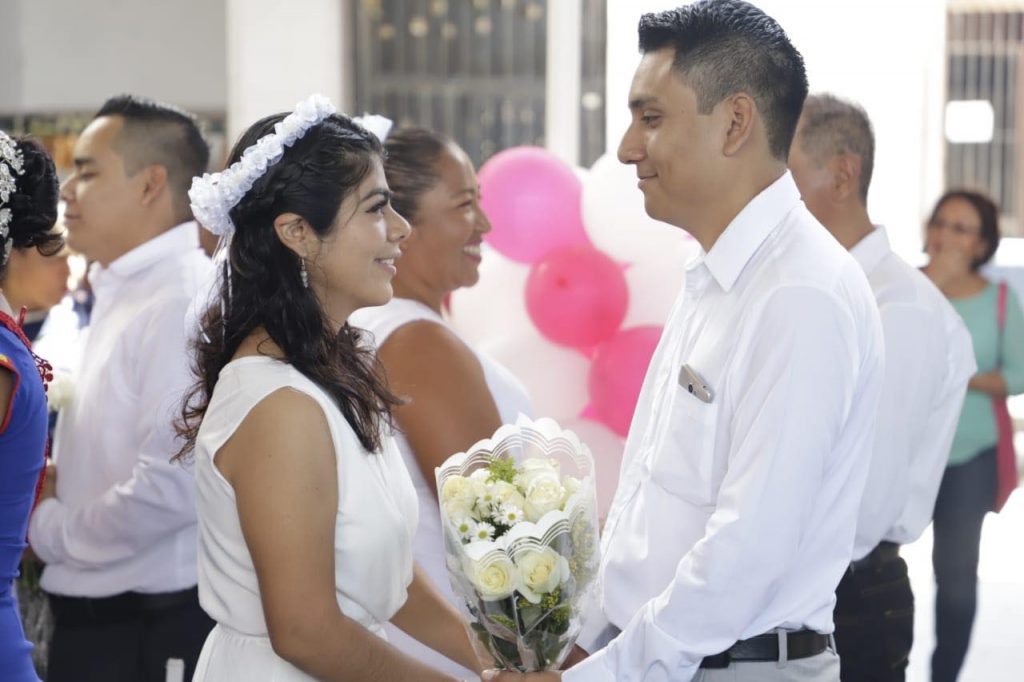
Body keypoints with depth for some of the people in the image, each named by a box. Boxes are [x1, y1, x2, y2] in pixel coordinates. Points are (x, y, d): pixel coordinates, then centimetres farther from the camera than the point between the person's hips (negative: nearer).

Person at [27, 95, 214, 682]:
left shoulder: (181, 301, -18)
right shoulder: (124, 294, 13)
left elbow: (172, 485, -26)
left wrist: (46, 528, -13)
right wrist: (56, 486, 4)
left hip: (151, 633, -9)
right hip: (95, 619, 9)